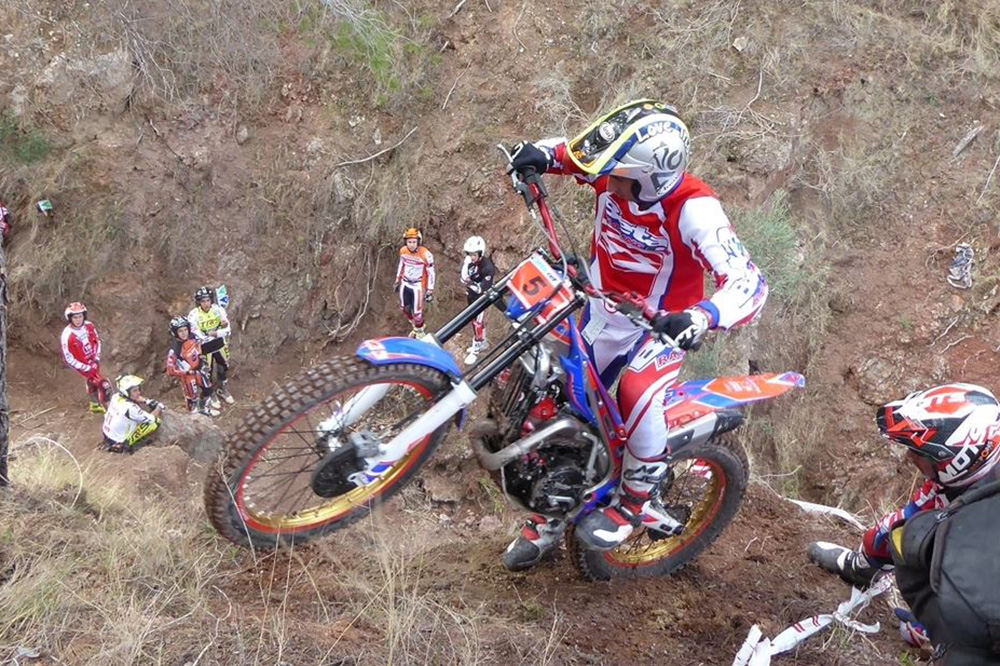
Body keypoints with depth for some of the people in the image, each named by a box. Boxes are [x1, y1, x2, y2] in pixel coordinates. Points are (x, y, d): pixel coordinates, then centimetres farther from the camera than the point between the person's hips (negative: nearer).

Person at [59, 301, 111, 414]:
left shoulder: (89, 326, -14)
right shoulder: (67, 336, -30)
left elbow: (97, 341, 4)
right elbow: (68, 358, -22)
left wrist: (97, 358, -4)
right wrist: (86, 368, -20)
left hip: (93, 361, 6)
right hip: (83, 365, -6)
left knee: (92, 382, 27)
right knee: (104, 385, -11)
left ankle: (94, 406, 51)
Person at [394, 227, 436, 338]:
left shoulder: (426, 255, -24)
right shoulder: (403, 251, -9)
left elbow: (431, 273, -15)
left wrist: (430, 291, -11)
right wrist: (397, 281, 17)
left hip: (418, 286, -5)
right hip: (405, 284, 5)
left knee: (417, 312, -4)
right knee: (405, 308, 19)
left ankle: (420, 332, 26)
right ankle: (415, 328, 45)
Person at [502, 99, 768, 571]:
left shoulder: (693, 210, -31)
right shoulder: (614, 174, -16)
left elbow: (748, 281, -38)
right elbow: (576, 154, 7)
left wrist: (700, 318, -57)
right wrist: (543, 154, -17)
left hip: (662, 324, -5)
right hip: (603, 310, 6)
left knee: (636, 395, -33)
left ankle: (636, 501, -5)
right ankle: (548, 518, 27)